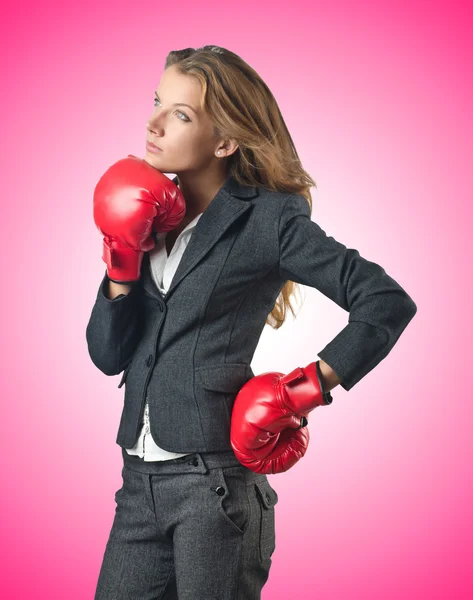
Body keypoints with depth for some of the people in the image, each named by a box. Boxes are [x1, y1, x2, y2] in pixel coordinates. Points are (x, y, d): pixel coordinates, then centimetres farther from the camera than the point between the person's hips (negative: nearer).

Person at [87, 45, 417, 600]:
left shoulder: (266, 219, -7)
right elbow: (108, 355, 6)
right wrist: (123, 266, -7)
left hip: (214, 478, -6)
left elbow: (388, 302, -11)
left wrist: (313, 384, -13)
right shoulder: (155, 219, 9)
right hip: (140, 480, 6)